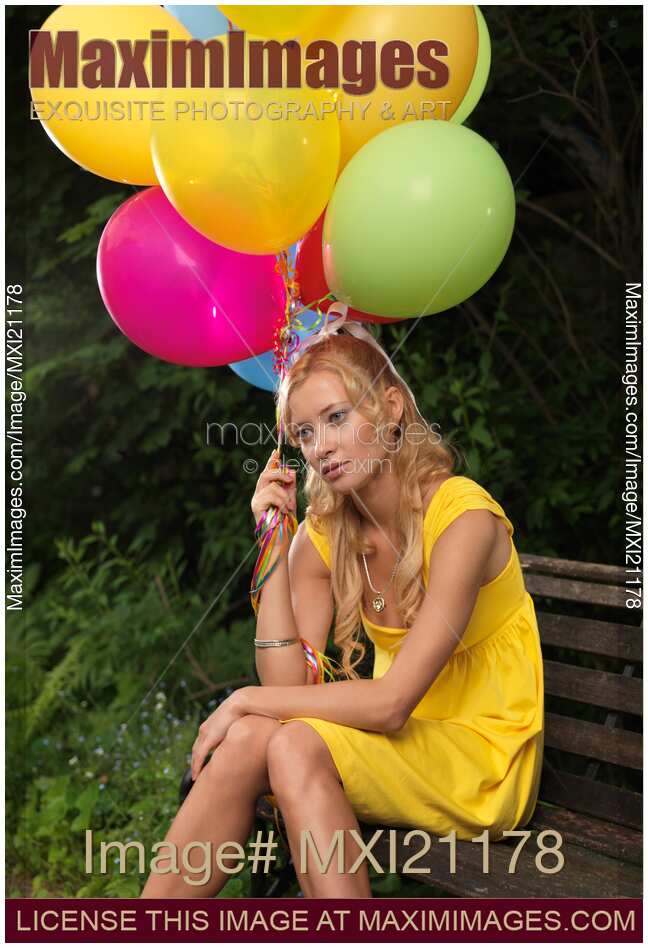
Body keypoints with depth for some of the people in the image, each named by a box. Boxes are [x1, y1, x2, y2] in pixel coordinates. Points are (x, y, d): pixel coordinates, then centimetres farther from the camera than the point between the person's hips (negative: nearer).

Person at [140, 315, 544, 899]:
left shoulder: (464, 516, -20)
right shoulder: (325, 534, 0)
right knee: (247, 740, -22)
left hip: (485, 761, -5)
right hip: (401, 743, 5)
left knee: (293, 745, -28)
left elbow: (391, 702, -23)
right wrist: (274, 552, -14)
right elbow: (289, 684, -9)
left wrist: (246, 701, -16)